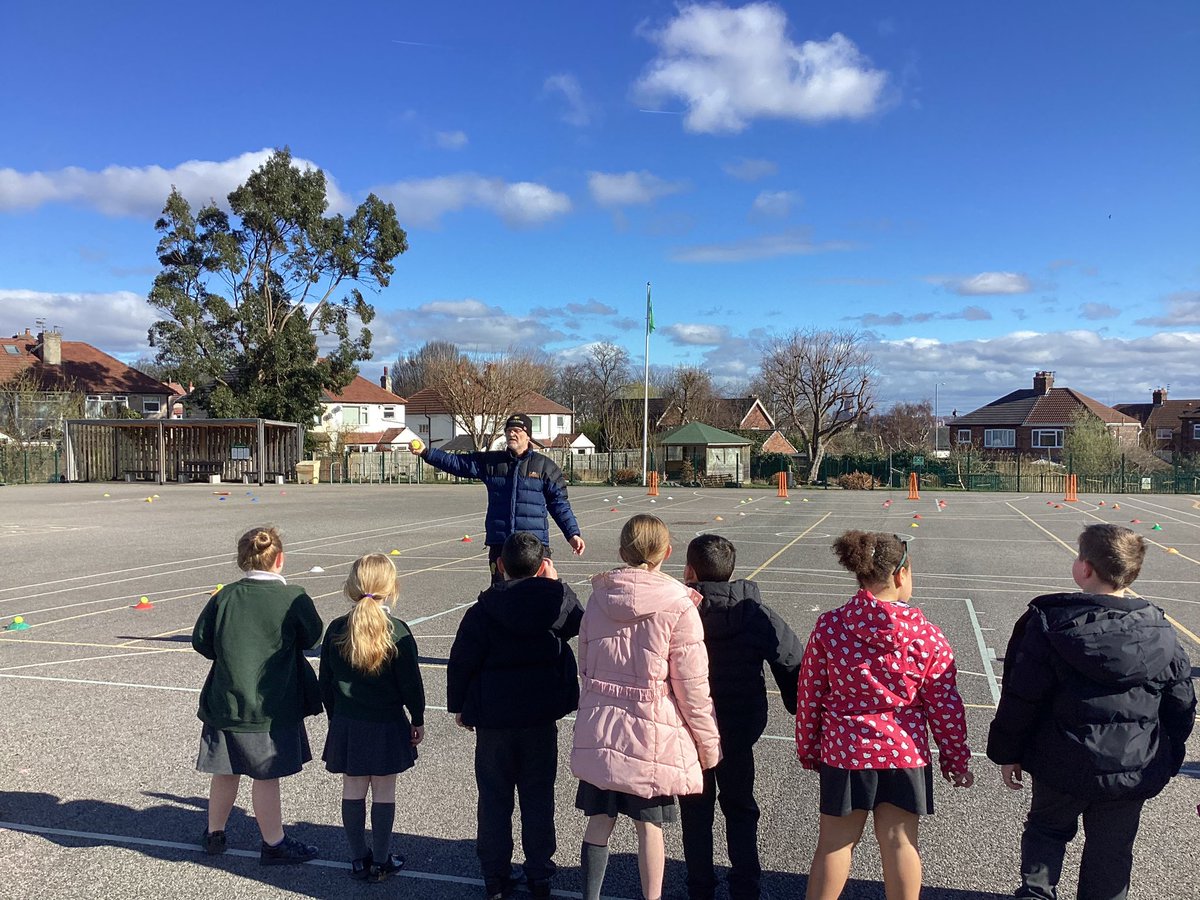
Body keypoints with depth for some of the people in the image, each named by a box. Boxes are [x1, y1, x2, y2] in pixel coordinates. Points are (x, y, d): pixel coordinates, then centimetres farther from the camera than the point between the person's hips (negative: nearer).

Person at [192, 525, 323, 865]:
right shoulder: (293, 598, -15)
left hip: (226, 702, 4)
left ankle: (214, 834, 35)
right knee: (266, 776, 6)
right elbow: (312, 636, -2)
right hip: (273, 707, -4)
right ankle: (273, 844, 18)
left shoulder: (224, 597, -6)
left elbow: (200, 640, 1)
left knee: (226, 772, 19)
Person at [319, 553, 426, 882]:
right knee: (384, 792, 7)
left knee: (353, 790, 13)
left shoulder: (336, 630, -4)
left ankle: (358, 858, 23)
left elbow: (326, 683, 4)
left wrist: (335, 717, 16)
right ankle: (381, 861, 16)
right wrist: (418, 719, 3)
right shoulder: (397, 632, -14)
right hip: (387, 725, -3)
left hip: (347, 726, 3)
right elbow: (410, 683, -10)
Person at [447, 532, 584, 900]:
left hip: (493, 720, -1)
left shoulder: (482, 612, -11)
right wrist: (554, 583, 13)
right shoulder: (558, 600, -9)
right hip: (542, 717, 1)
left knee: (494, 799, 11)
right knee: (538, 798, 12)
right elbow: (579, 622, 14)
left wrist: (459, 706, 8)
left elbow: (461, 663, -6)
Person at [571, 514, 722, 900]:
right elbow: (692, 685, -10)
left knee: (598, 821, 14)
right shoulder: (678, 607, -13)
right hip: (652, 731, -4)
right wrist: (708, 742, 1)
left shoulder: (598, 598, 1)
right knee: (649, 826, 10)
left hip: (599, 728, 4)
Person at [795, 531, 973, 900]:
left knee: (835, 841, 12)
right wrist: (956, 761, 10)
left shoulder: (828, 627, -9)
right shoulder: (927, 636, -11)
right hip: (905, 752, 0)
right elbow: (944, 706, -4)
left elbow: (809, 696, -2)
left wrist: (808, 751, 11)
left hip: (844, 749, 1)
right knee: (900, 842, 12)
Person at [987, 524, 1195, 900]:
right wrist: (1166, 763, 19)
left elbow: (1021, 698, -13)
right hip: (1134, 772, 2)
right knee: (1111, 853, 18)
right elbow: (1181, 707, 4)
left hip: (1063, 765, -2)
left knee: (1047, 826, 22)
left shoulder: (1049, 623, -16)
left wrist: (1007, 753, 1)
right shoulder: (1161, 633, -6)